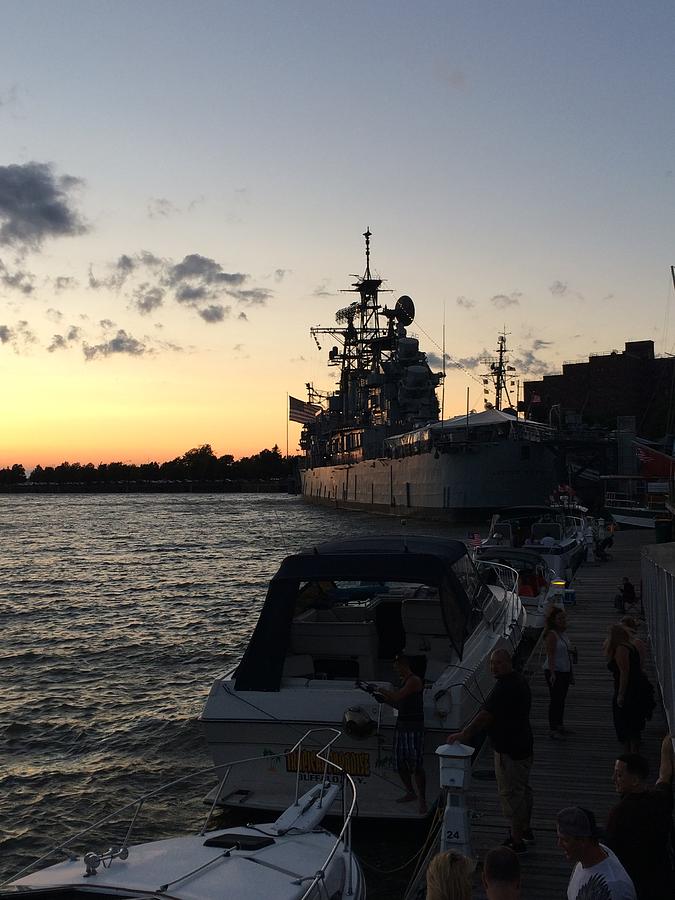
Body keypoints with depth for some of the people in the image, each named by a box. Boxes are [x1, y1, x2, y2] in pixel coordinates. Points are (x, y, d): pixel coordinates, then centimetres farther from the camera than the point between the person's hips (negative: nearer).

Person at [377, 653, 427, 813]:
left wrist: (379, 691, -11)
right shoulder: (404, 681, 18)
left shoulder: (414, 681, -11)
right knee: (400, 764, 11)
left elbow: (397, 697, -22)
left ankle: (422, 799, -3)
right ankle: (410, 793, 26)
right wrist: (384, 699, 7)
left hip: (414, 728, -9)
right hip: (401, 725, 9)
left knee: (416, 765, -9)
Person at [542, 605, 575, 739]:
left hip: (565, 671, 8)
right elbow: (550, 655, -22)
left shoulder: (562, 633, 10)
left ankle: (559, 725, 26)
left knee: (562, 698, 15)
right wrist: (552, 673, -27)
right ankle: (553, 729, 1)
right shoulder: (551, 635, -17)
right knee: (555, 699, -4)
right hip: (554, 671, -8)